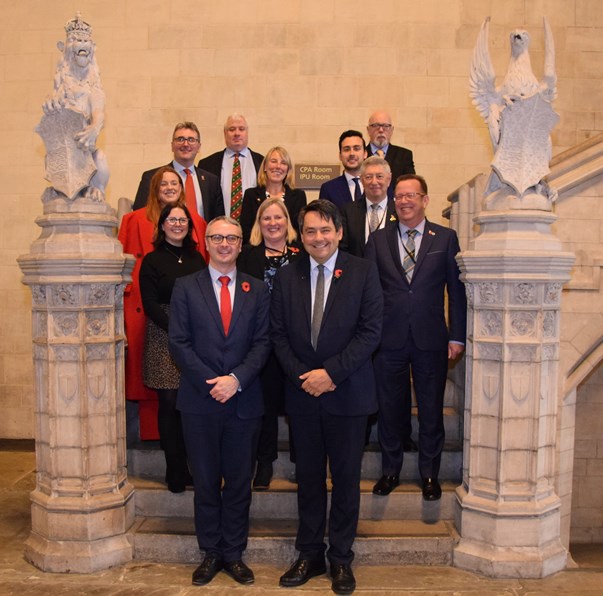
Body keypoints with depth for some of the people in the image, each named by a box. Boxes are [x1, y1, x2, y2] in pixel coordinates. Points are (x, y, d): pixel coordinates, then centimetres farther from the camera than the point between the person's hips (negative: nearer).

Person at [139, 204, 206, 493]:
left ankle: (191, 467, 13)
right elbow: (150, 305, -5)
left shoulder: (196, 258, 14)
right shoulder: (152, 261, 2)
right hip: (163, 339, -3)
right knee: (170, 404, -1)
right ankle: (176, 472, 11)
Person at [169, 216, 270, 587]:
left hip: (245, 401, 1)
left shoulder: (258, 290, 7)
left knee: (240, 483, 9)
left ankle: (234, 553, 25)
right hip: (199, 402, 0)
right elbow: (179, 343, -2)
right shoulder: (186, 288, 4)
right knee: (206, 483, 10)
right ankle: (211, 553, 25)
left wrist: (236, 379, -14)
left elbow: (263, 343, 0)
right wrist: (209, 383, -12)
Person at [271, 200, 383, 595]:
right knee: (309, 479, 13)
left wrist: (330, 372, -16)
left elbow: (370, 332, -10)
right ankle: (310, 555, 28)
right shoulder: (286, 277, 5)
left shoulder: (363, 272, -4)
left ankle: (341, 559, 25)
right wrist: (301, 376, -9)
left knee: (346, 480, 9)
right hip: (302, 393, 3)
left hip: (348, 393, -2)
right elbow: (278, 335, 4)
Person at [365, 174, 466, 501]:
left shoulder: (445, 238, 4)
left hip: (431, 339, -1)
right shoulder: (378, 239, 6)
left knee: (431, 410, 9)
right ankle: (390, 470, 28)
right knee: (389, 407, 10)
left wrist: (457, 336, -2)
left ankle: (429, 473, 26)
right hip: (388, 338, 1)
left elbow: (457, 289, 2)